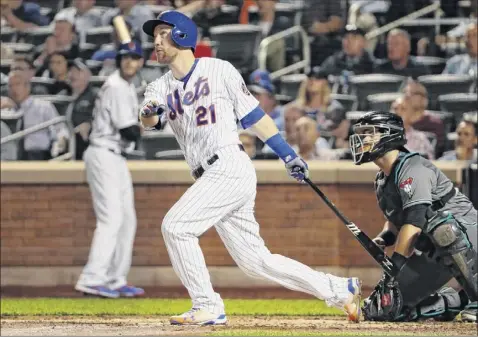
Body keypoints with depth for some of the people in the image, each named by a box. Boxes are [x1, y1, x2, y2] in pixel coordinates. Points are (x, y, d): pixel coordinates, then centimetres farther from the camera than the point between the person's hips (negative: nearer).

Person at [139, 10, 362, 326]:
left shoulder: (219, 70, 2)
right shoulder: (161, 88, 15)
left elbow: (253, 115, 4)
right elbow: (150, 121, -5)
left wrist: (289, 155, 3)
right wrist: (149, 113, -29)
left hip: (231, 167, -6)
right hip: (211, 178, 6)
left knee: (176, 226, -18)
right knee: (255, 260, 6)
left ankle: (208, 307, -11)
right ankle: (341, 289, 14)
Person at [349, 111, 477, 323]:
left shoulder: (412, 169, -17)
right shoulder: (382, 182, 12)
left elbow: (415, 222, -26)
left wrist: (394, 267, -29)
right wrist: (385, 237, -1)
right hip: (433, 254, 9)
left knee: (440, 225, -46)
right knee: (380, 309, -1)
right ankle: (458, 302, 5)